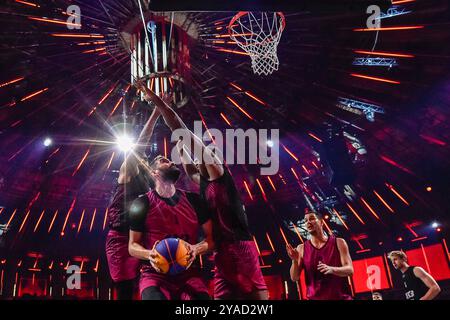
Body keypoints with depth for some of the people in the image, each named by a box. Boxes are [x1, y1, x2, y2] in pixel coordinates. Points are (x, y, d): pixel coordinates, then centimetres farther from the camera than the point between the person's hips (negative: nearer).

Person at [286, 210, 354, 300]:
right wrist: (295, 261, -18)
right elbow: (294, 278, 2)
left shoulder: (339, 243, 2)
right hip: (315, 298, 1)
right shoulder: (301, 249, 4)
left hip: (341, 297, 0)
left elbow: (350, 270, -5)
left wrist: (332, 269, -25)